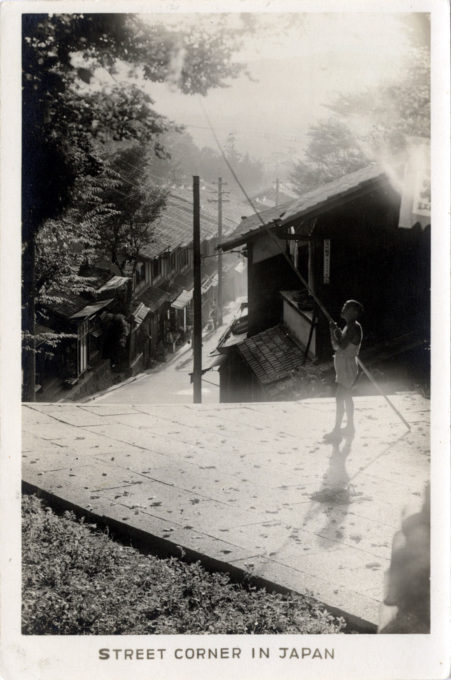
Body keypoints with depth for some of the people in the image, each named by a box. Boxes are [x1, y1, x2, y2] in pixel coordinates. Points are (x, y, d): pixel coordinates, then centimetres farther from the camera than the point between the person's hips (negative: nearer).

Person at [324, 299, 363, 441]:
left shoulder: (353, 328, -20)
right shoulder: (350, 326, 12)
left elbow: (341, 346, -26)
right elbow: (337, 346, 15)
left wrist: (333, 331, -16)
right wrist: (336, 332, 0)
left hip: (347, 368, -10)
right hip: (344, 367, 10)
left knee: (340, 399, -6)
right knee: (347, 397, 18)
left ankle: (337, 431, -1)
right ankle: (350, 426, 29)